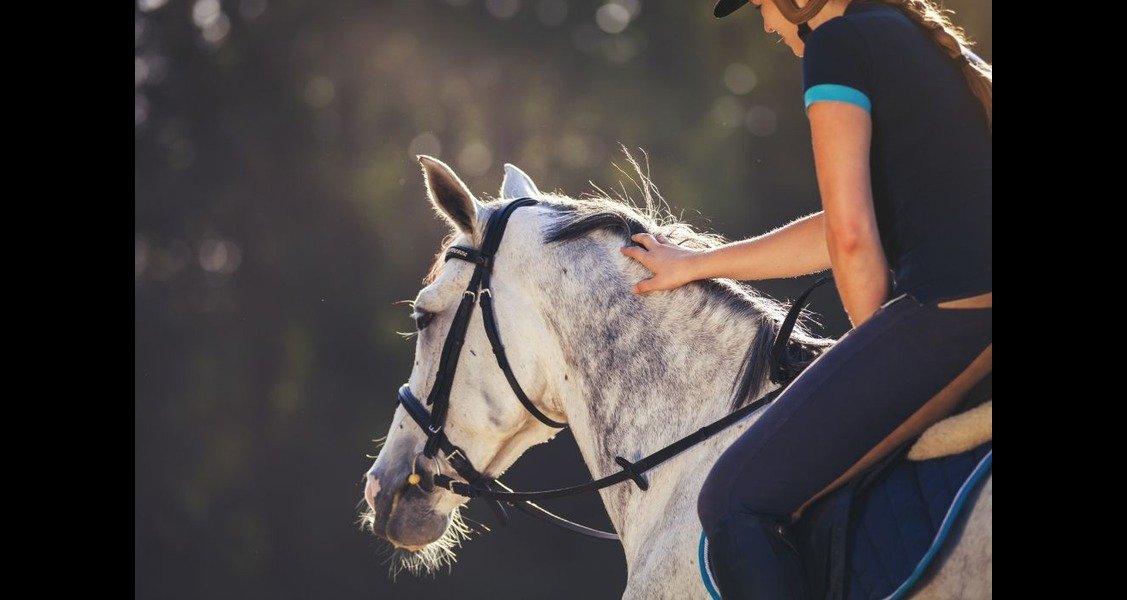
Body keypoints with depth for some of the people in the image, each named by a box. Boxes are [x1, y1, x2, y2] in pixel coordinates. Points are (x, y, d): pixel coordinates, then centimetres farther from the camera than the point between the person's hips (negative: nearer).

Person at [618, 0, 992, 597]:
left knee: (733, 502, -8)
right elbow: (846, 232, 29)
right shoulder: (938, 50, 24)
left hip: (942, 320, -10)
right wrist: (697, 265, 35)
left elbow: (852, 236, -11)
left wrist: (879, 344, 3)